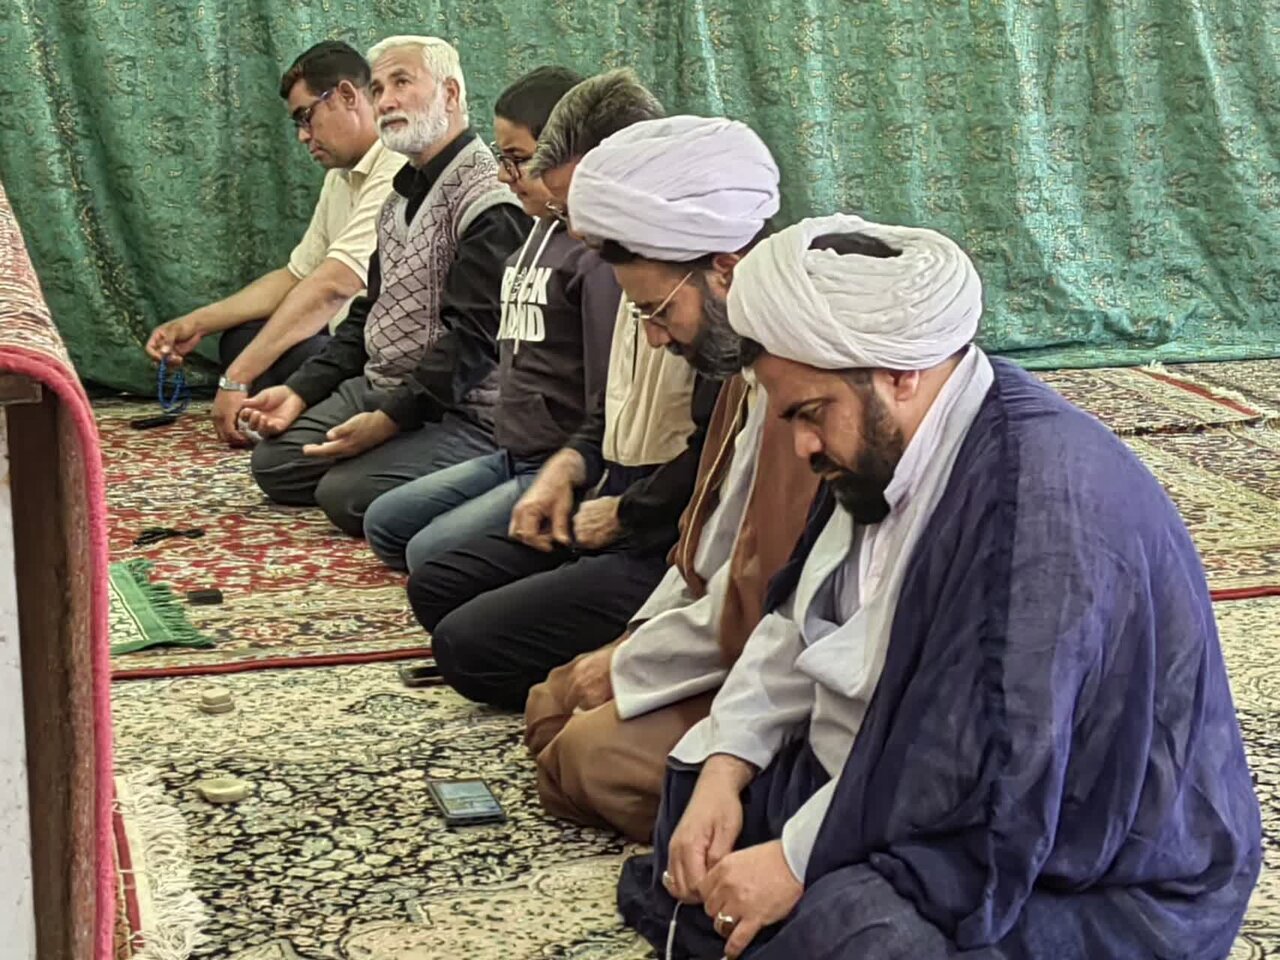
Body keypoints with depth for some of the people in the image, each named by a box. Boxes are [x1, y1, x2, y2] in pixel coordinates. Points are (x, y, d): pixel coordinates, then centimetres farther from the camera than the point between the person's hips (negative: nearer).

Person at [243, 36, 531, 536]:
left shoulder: (488, 202, -17)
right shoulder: (404, 193, 15)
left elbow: (471, 341, -22)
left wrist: (387, 420, -24)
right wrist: (300, 391, 9)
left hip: (460, 414, -10)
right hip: (381, 387, 10)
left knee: (347, 493, -26)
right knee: (274, 463, 4)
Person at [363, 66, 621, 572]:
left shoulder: (599, 250, -18)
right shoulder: (539, 236, 13)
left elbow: (607, 396, -19)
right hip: (512, 456, 10)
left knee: (431, 551, -20)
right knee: (384, 524, 11)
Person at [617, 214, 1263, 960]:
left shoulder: (1042, 511, -30)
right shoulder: (895, 446, 0)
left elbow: (995, 817, -30)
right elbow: (805, 626, 9)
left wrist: (799, 864, -21)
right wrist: (726, 768, -5)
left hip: (1099, 887, -9)